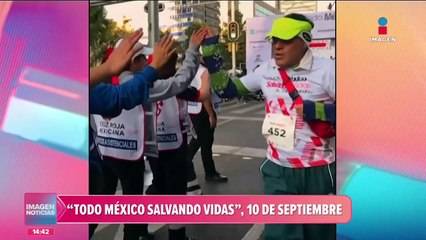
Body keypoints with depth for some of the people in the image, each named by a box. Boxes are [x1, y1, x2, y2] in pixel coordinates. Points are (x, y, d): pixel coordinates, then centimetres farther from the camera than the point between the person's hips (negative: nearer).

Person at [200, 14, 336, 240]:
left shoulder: (326, 70, -11)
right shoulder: (266, 70, 1)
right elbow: (226, 89, 6)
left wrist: (315, 110, -21)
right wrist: (210, 54, -1)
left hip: (318, 171, -2)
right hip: (278, 170, 2)